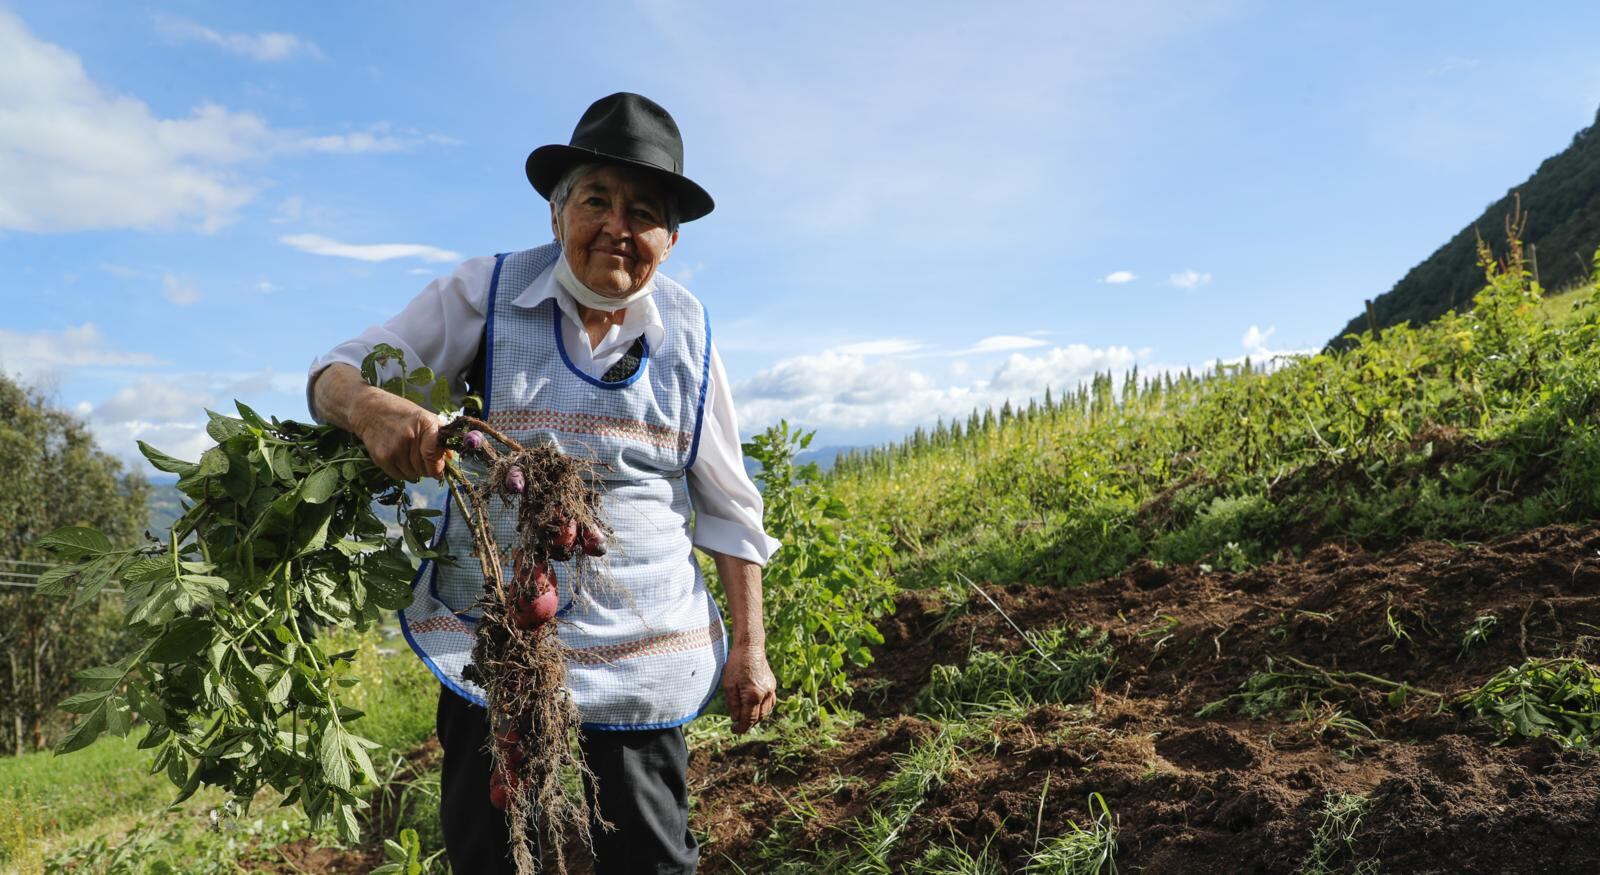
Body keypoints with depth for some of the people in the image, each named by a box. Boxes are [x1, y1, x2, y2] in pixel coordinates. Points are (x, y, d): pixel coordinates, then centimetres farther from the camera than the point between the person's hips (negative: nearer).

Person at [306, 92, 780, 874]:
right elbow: (338, 373, -1)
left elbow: (727, 507, 7)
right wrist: (370, 408, -26)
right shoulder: (486, 293, -3)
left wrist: (749, 646, 5)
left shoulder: (686, 332, 2)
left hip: (641, 665, 1)